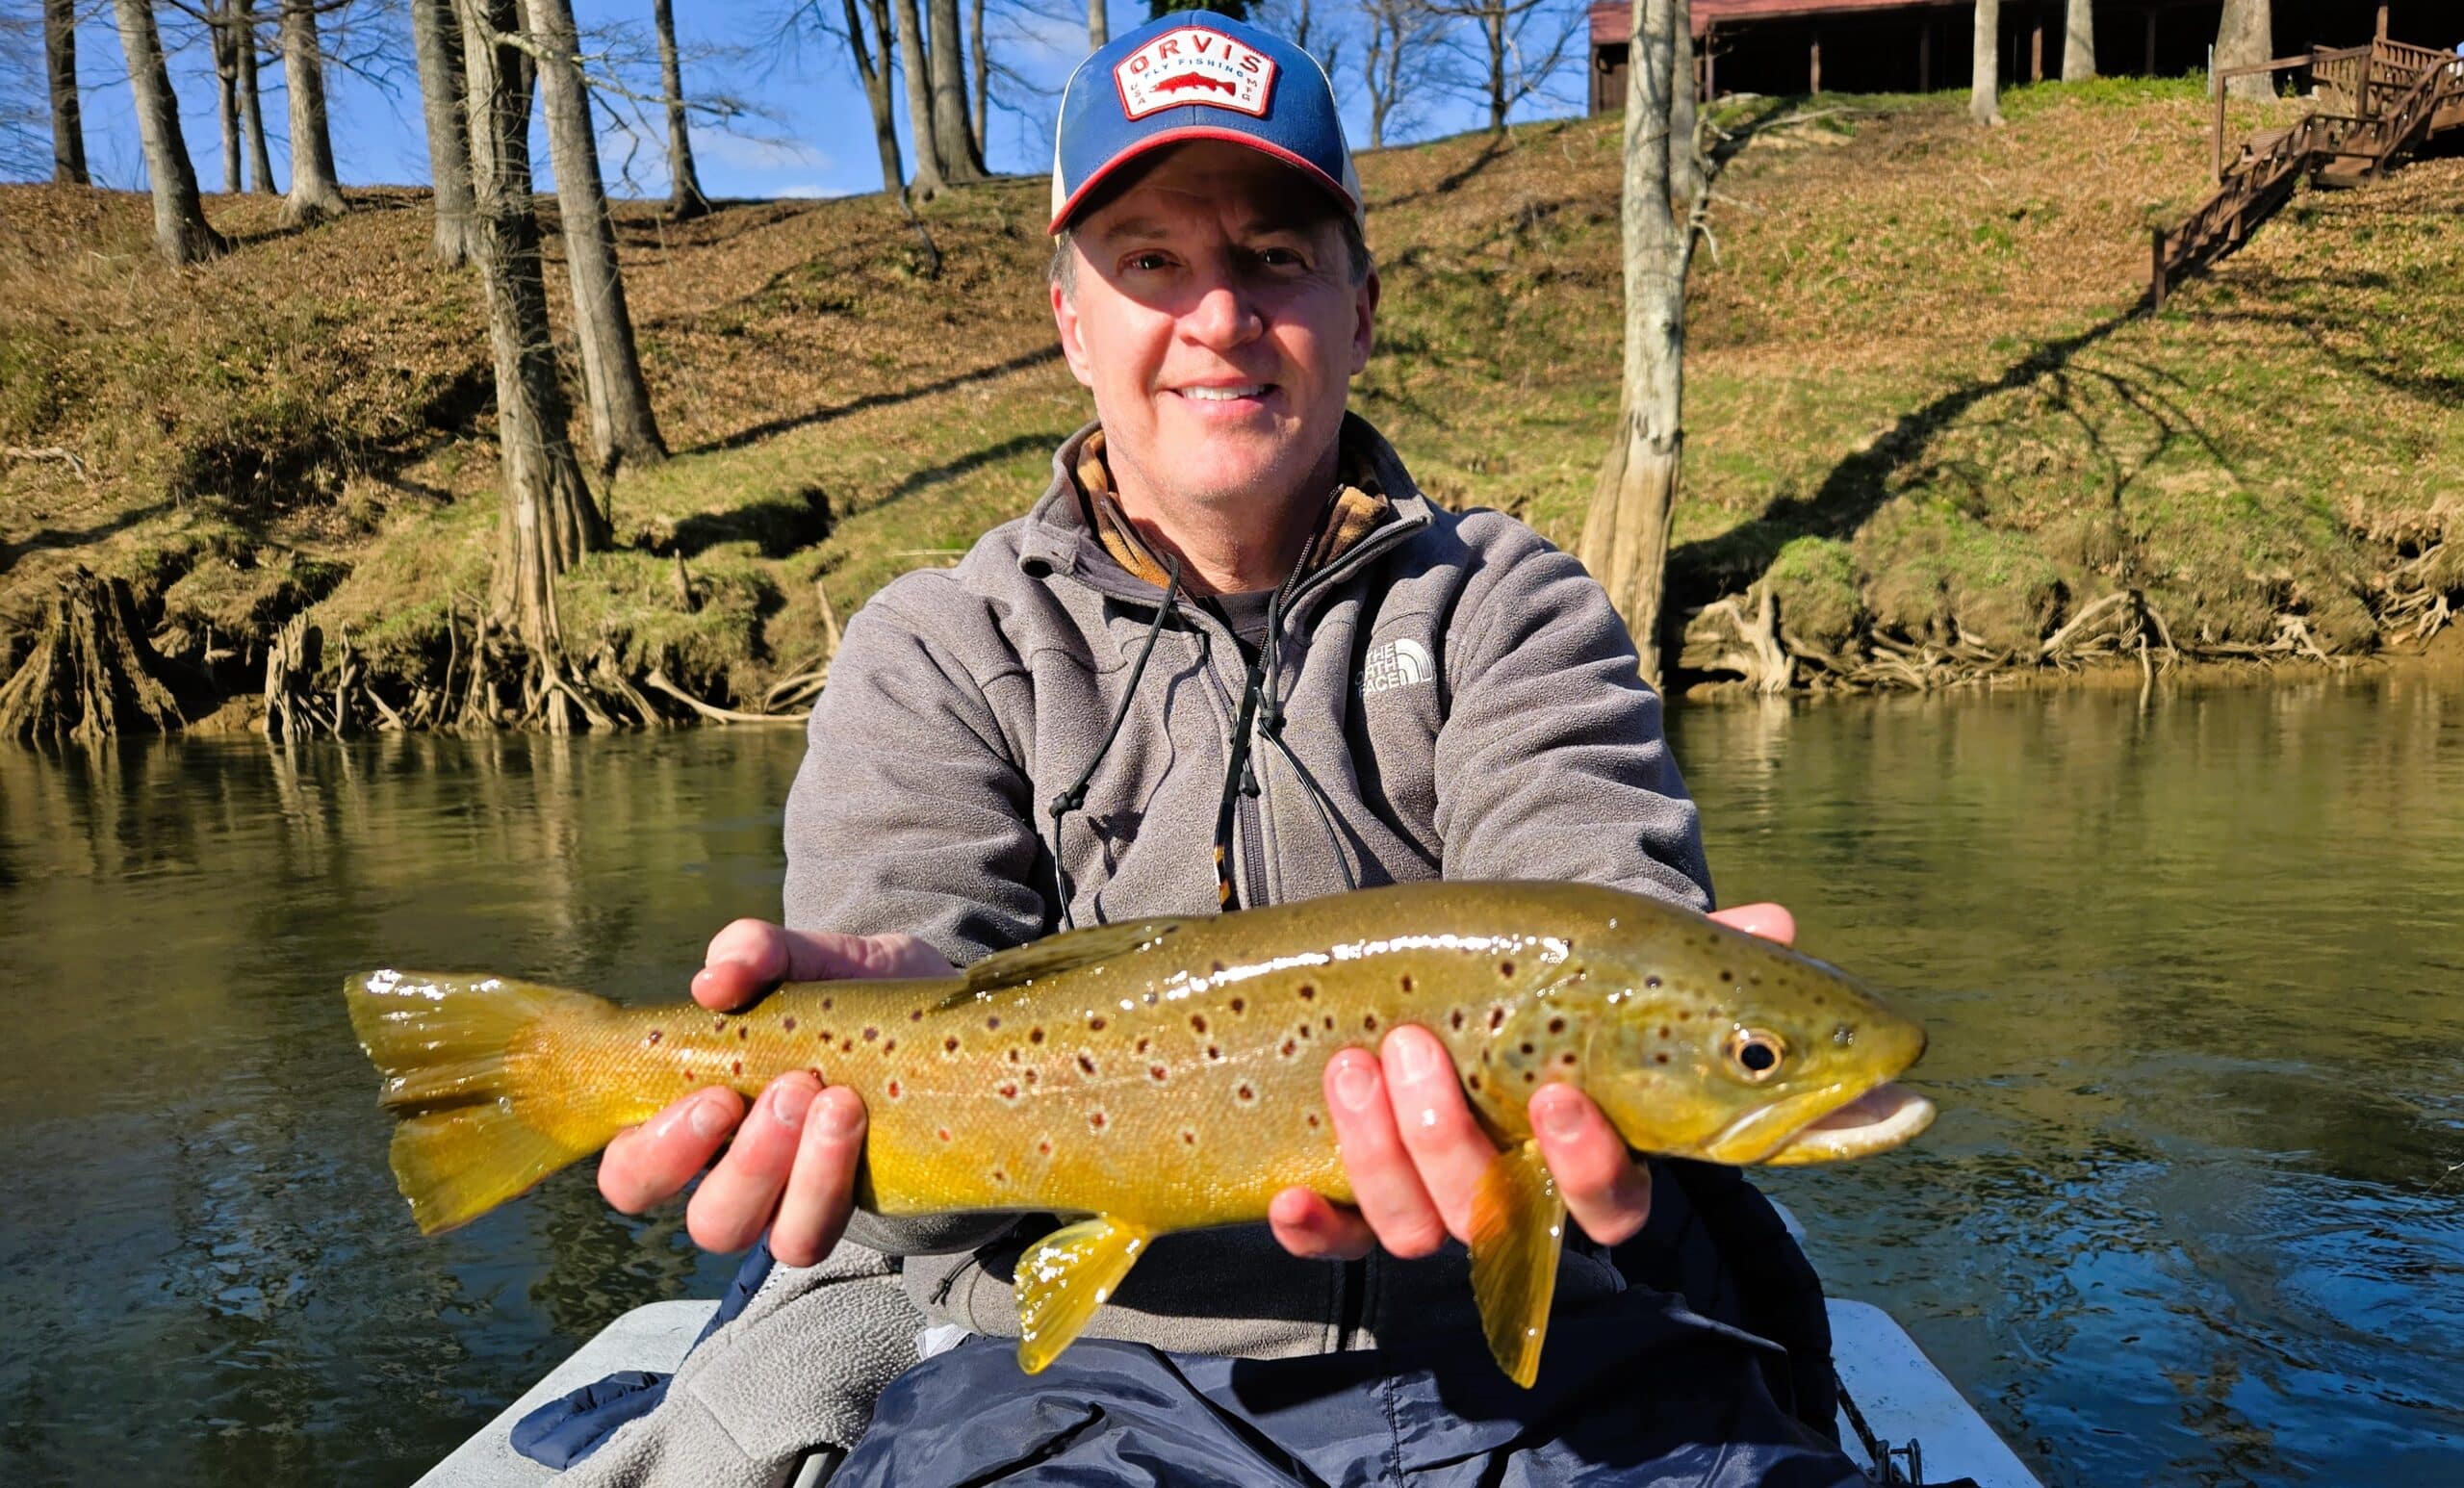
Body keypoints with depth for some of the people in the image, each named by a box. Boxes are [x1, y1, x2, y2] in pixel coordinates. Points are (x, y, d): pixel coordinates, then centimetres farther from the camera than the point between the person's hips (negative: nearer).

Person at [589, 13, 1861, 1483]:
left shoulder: (1510, 605, 6)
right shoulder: (938, 651, 6)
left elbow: (1597, 898, -11)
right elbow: (927, 950, -9)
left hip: (1530, 1350, 0)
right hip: (1086, 1367, 1)